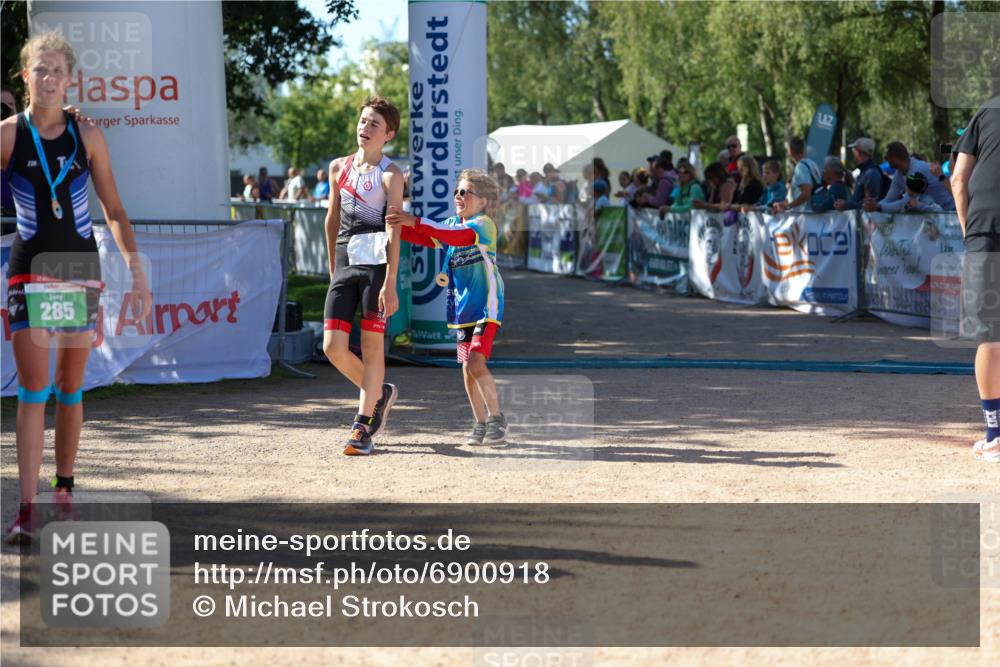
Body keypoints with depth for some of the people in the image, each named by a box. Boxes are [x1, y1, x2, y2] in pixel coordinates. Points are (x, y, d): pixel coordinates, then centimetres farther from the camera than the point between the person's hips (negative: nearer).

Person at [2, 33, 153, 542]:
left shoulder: (88, 137, 3)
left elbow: (114, 212, 8)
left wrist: (136, 272, 2)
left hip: (81, 270, 3)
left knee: (71, 390, 9)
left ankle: (64, 490, 24)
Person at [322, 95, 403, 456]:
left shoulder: (390, 175, -4)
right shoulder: (339, 167, 13)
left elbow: (394, 233, -11)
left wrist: (390, 284, -18)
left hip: (376, 264, -5)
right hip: (345, 264, 5)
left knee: (372, 345, -2)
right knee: (333, 348, -2)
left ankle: (363, 426, 4)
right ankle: (379, 394, 24)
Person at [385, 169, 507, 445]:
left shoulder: (484, 224, -11)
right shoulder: (452, 223, 14)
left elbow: (459, 236, -29)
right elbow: (425, 238, 6)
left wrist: (415, 222, -37)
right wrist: (399, 224, -12)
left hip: (486, 306, -7)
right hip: (463, 307, 7)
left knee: (476, 363, -17)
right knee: (467, 368, 6)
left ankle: (497, 419, -4)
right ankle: (481, 424, 16)